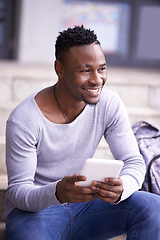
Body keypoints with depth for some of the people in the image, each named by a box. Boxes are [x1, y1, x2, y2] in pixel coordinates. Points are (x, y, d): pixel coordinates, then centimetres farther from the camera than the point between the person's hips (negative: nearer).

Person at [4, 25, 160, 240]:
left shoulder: (109, 104, -7)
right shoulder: (23, 121, -21)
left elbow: (134, 162, -6)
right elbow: (17, 192, -18)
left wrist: (120, 189, -32)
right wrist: (57, 192, -42)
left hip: (83, 205, 5)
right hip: (33, 210, -4)